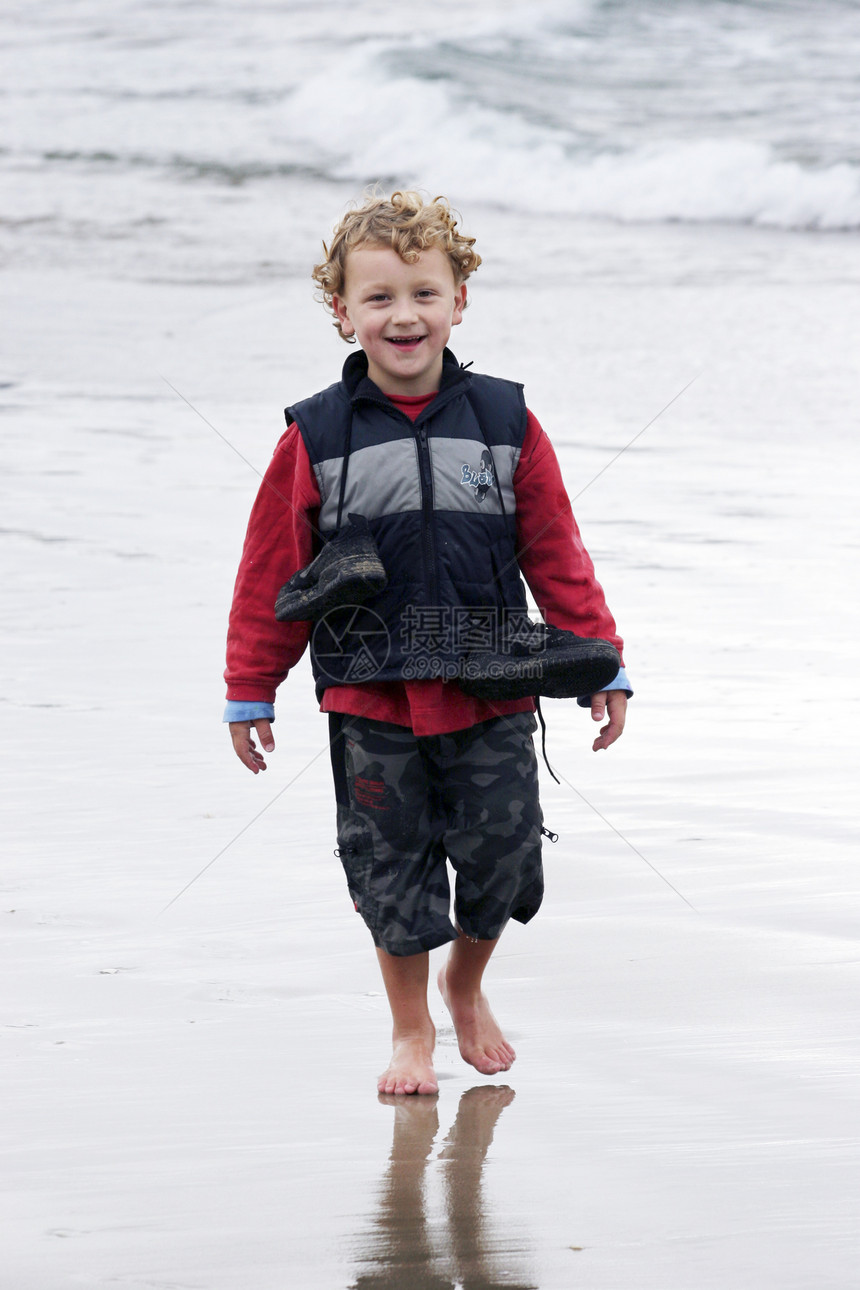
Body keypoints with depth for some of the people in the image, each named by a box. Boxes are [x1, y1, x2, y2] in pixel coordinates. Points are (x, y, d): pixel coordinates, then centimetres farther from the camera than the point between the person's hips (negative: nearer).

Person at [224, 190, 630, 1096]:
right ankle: (410, 1032, 25)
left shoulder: (505, 424, 0)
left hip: (491, 695, 1)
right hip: (371, 702, -1)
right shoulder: (315, 438, -4)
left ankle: (466, 985, 36)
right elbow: (271, 574, 1)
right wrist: (251, 691, 4)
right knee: (391, 865, 6)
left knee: (500, 851, 6)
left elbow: (557, 555, 5)